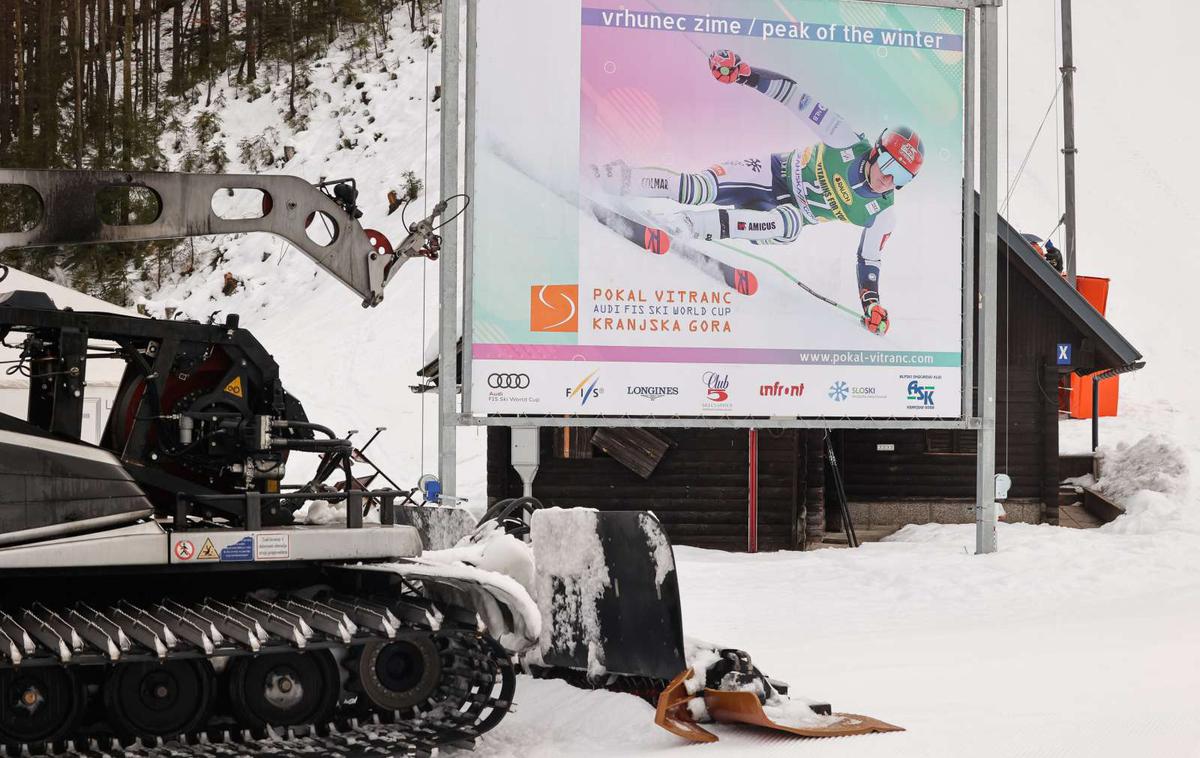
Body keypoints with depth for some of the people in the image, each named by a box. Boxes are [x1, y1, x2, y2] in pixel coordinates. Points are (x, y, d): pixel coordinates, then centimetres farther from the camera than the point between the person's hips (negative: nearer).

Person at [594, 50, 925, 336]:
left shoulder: (882, 212, -13)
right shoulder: (851, 144, -21)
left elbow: (869, 259, -1)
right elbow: (799, 100, -24)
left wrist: (871, 304, -19)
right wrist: (746, 75, -34)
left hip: (792, 215, 1)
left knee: (788, 225, -38)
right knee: (696, 188, -26)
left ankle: (691, 225, -39)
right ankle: (621, 178, -11)